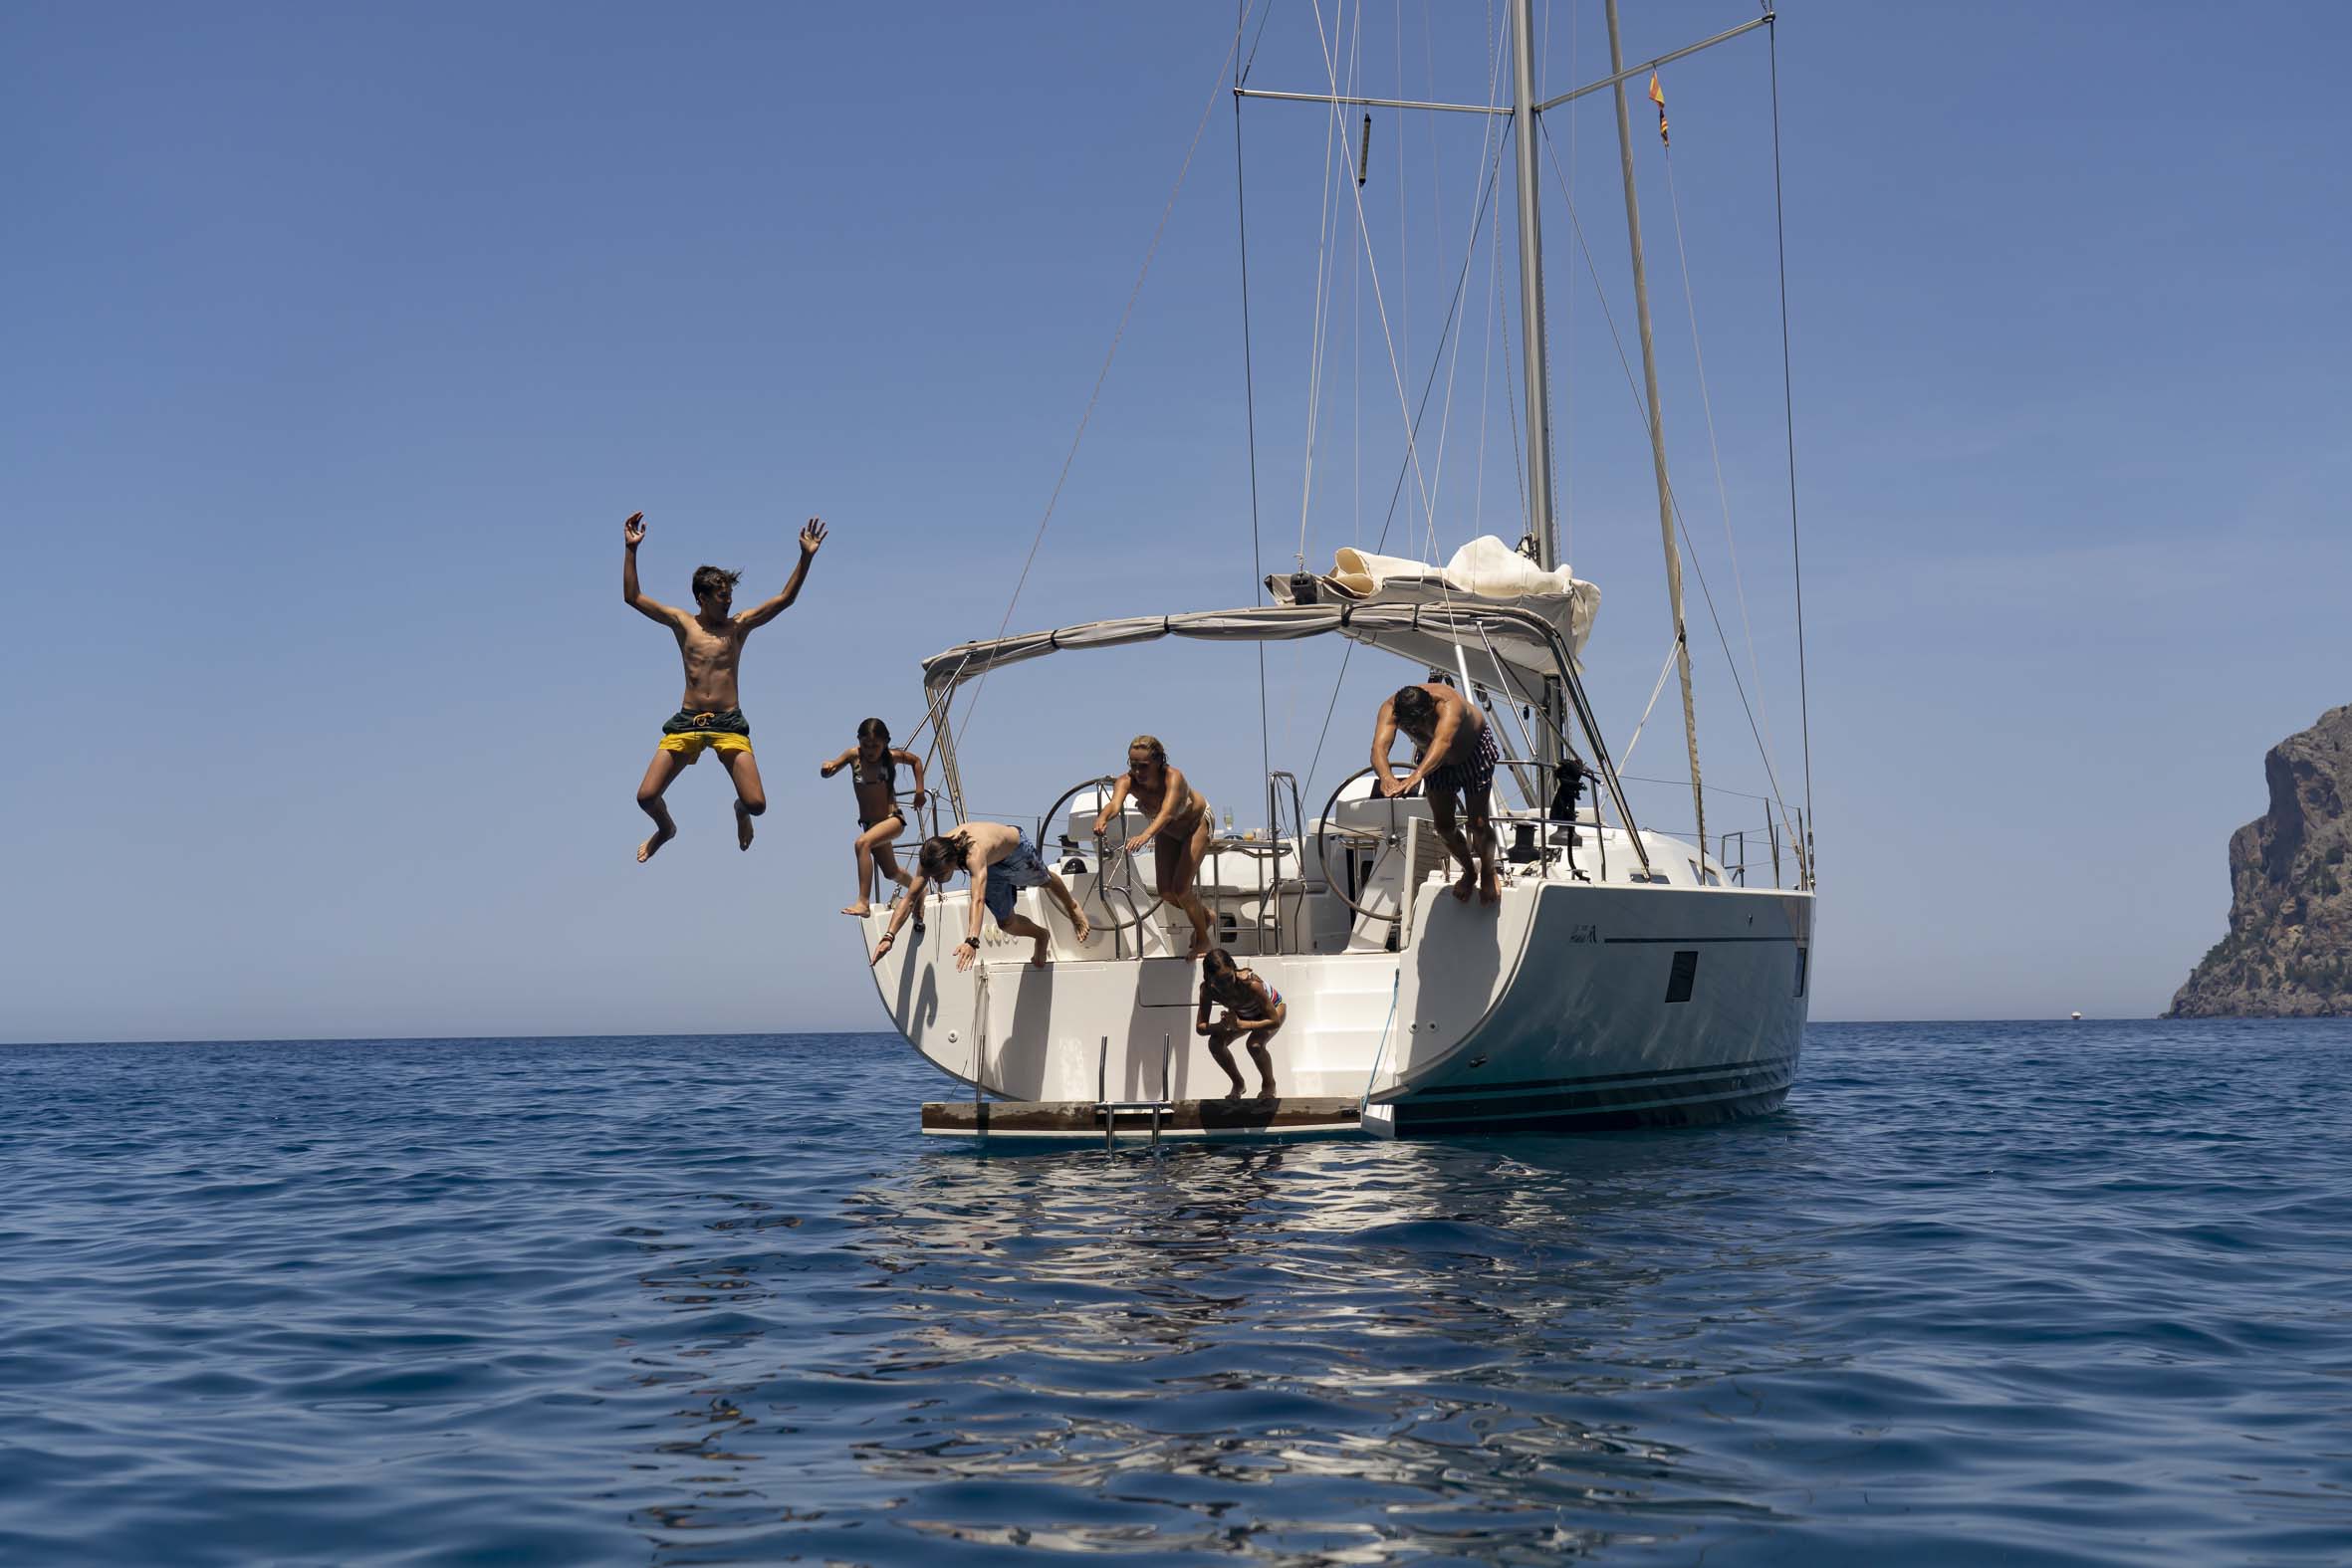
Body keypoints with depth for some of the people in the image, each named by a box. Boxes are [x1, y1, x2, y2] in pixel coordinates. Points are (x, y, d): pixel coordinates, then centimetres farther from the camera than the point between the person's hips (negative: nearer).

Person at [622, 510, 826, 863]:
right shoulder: (682, 623, 7)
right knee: (646, 797, -7)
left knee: (756, 804, -11)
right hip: (686, 721, 1)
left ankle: (739, 812, 29)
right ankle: (666, 828, 30)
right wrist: (631, 550, -4)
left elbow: (785, 599, 3)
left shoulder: (739, 625, 7)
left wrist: (806, 558, -6)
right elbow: (632, 597, 4)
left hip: (729, 724, 0)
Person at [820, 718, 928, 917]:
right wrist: (826, 769, -35)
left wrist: (920, 790, 3)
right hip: (869, 824, 5)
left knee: (862, 843, -34)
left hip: (893, 819, -4)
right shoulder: (854, 755, -8)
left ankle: (863, 903, -35)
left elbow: (916, 760, 10)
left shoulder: (891, 757, -9)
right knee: (891, 873, 21)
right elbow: (828, 772, -12)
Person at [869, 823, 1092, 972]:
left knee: (1044, 881, 28)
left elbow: (978, 899, -64)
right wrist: (889, 936, -41)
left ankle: (1073, 908, 62)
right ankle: (1041, 936, 40)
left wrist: (972, 941, -76)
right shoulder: (931, 857, -36)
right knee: (1006, 924, 6)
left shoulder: (974, 854, -53)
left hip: (1016, 848, -4)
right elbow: (909, 898, -32)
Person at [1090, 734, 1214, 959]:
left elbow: (1167, 812, -58)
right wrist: (1102, 818, -75)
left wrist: (1146, 835, -77)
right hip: (1168, 831, 5)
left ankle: (1203, 941, 11)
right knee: (1165, 891, 0)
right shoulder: (1128, 781, -31)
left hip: (1196, 823, -5)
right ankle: (1204, 914, 31)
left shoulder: (1173, 777, -42)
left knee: (1180, 888, -14)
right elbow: (1115, 803, -51)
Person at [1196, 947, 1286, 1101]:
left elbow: (1275, 1021, -37)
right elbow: (1200, 1028, -24)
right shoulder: (1207, 989, -31)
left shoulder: (1250, 983, -43)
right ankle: (1237, 1084, 9)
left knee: (1255, 1044, -31)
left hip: (1273, 1008, -5)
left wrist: (1240, 1025, -47)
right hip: (1242, 1013, 5)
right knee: (1215, 1043, -17)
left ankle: (1269, 1084, 0)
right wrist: (1222, 1026, -45)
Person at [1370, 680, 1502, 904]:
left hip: (1473, 751, -4)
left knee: (1477, 822, -8)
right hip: (1435, 760, 4)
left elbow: (1442, 741, -61)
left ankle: (1488, 873, 23)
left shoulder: (1448, 703, -44)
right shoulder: (1390, 708, -33)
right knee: (1443, 826, 0)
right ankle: (1469, 872, 28)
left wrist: (1416, 776, -77)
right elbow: (1379, 746, -47)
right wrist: (1386, 776, -69)